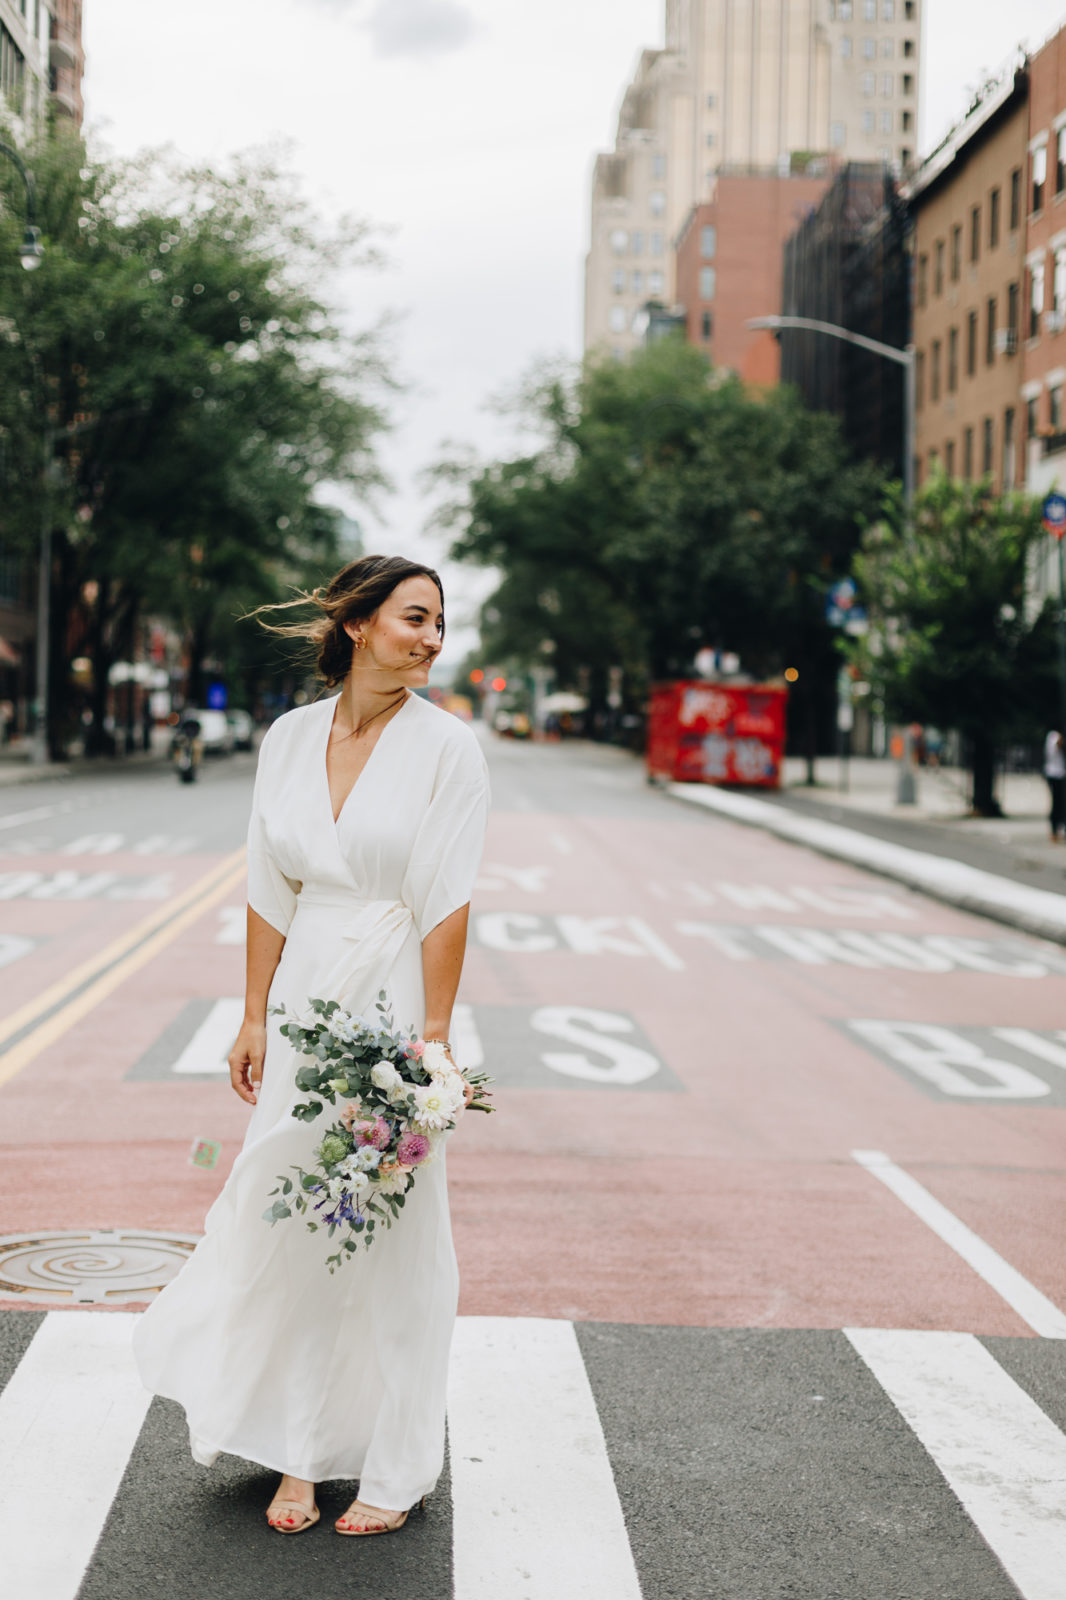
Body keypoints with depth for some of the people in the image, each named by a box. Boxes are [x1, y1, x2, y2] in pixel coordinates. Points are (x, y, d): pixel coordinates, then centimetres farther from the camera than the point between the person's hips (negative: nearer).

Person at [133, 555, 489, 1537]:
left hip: (393, 999, -4)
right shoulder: (290, 738, 5)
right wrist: (254, 1015, 6)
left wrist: (433, 1036, -14)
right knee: (293, 1224, 7)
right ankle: (302, 1454, 22)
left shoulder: (445, 745, -6)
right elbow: (272, 893, 8)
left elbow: (446, 905, -10)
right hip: (306, 1003, 4)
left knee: (395, 1235, 3)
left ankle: (397, 1469, 17)